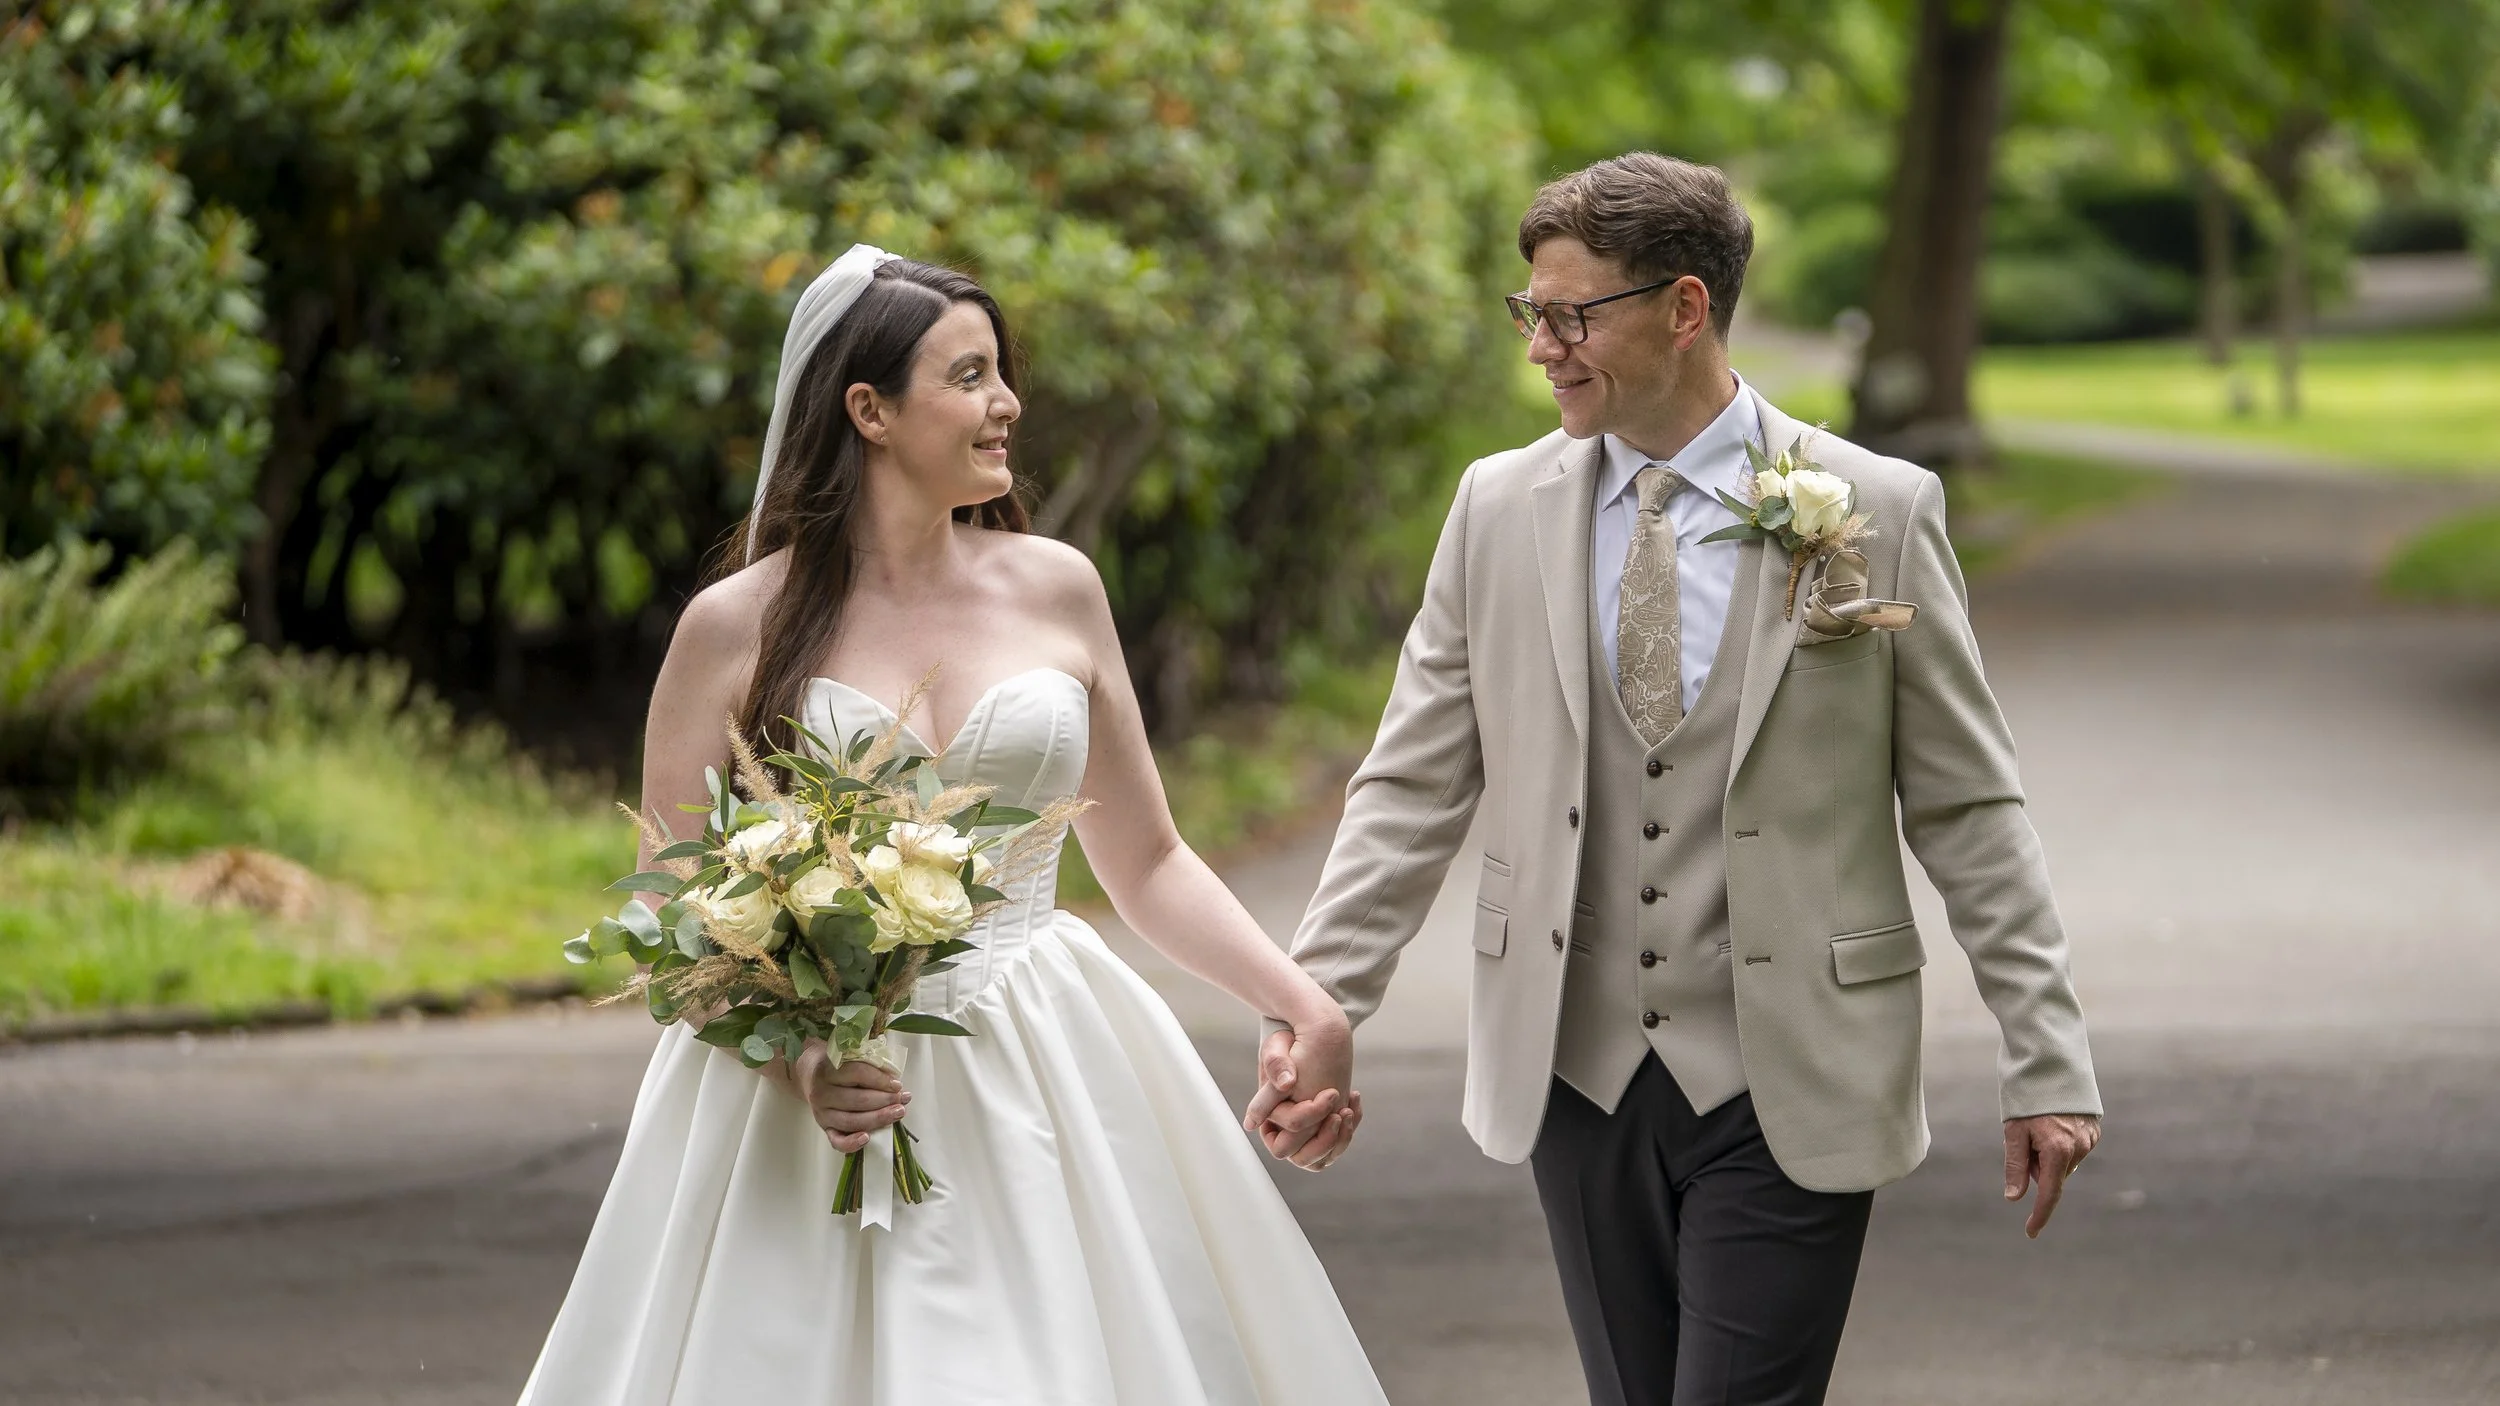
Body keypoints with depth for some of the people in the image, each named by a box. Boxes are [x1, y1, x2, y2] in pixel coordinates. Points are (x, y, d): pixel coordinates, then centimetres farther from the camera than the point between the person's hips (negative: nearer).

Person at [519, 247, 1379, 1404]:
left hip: (1044, 1091, 2)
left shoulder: (1054, 590, 7)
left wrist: (1306, 1007, 1)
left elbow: (1147, 862, 14)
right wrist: (791, 1056, -17)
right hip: (821, 1100, -2)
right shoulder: (738, 628, -1)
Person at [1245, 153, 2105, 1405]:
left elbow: (1970, 813, -1)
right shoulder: (1499, 509, 5)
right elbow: (1411, 787, 6)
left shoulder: (1879, 515, -4)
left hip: (1786, 1093, -4)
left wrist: (2044, 1064, -3)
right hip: (1579, 1075, 4)